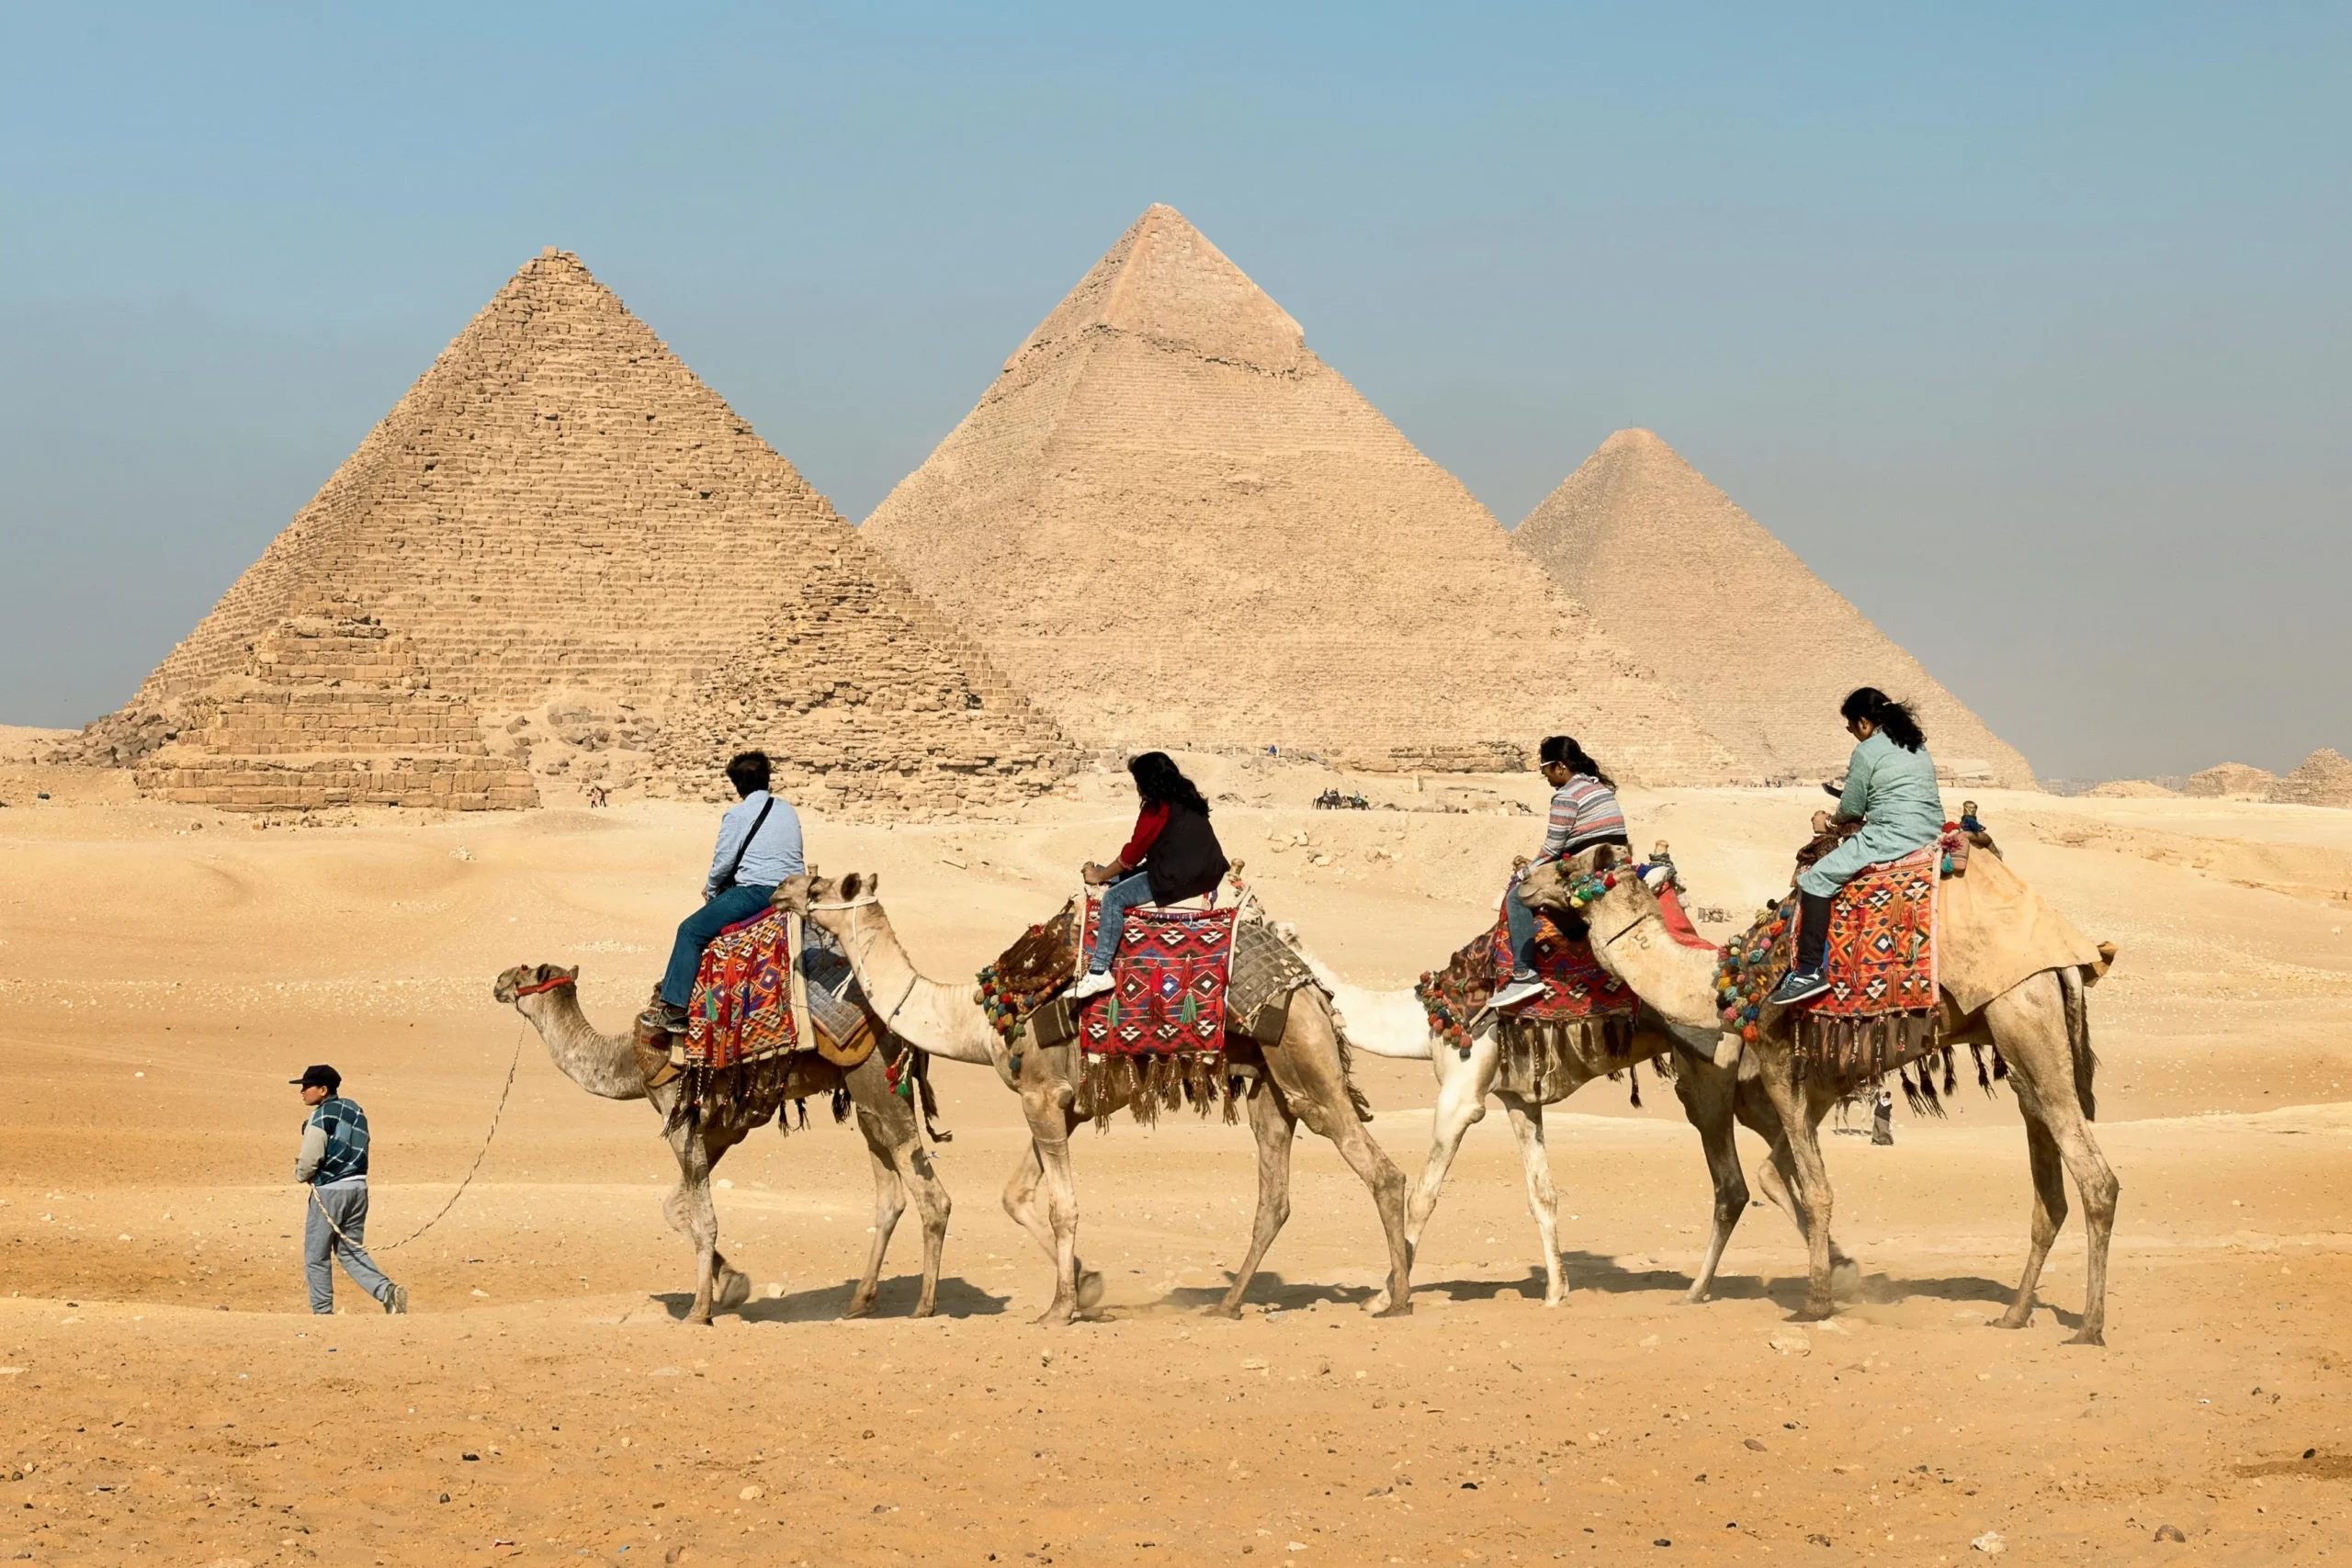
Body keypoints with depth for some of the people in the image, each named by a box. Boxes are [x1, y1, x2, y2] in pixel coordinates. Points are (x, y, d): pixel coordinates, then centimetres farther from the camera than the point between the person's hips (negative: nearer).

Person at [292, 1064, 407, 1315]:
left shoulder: (321, 1116, -12)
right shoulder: (356, 1111, 12)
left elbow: (309, 1160, -17)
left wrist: (301, 1174, 6)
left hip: (329, 1190, -8)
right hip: (358, 1186, 8)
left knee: (316, 1256, 6)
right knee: (351, 1251, 13)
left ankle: (323, 1312, 9)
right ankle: (388, 1291, -7)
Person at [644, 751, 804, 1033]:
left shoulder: (737, 815, -5)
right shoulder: (788, 811, 15)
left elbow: (723, 862, -5)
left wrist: (710, 890, 16)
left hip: (757, 892, -8)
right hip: (793, 890, 8)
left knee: (691, 930, -2)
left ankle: (674, 1007, -9)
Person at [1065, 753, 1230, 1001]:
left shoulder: (1157, 809, -10)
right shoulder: (1187, 799, 18)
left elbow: (1133, 853, -6)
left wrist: (1100, 876, 7)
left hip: (1179, 878, -10)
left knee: (1114, 898, -12)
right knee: (1126, 878, 17)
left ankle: (1098, 973, -19)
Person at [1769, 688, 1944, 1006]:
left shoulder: (1867, 752, -7)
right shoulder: (1916, 744, 17)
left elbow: (1850, 810, -2)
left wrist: (1834, 819, 20)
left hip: (1892, 837, -10)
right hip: (1931, 833, 10)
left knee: (1816, 879, -8)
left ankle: (1810, 971, -18)